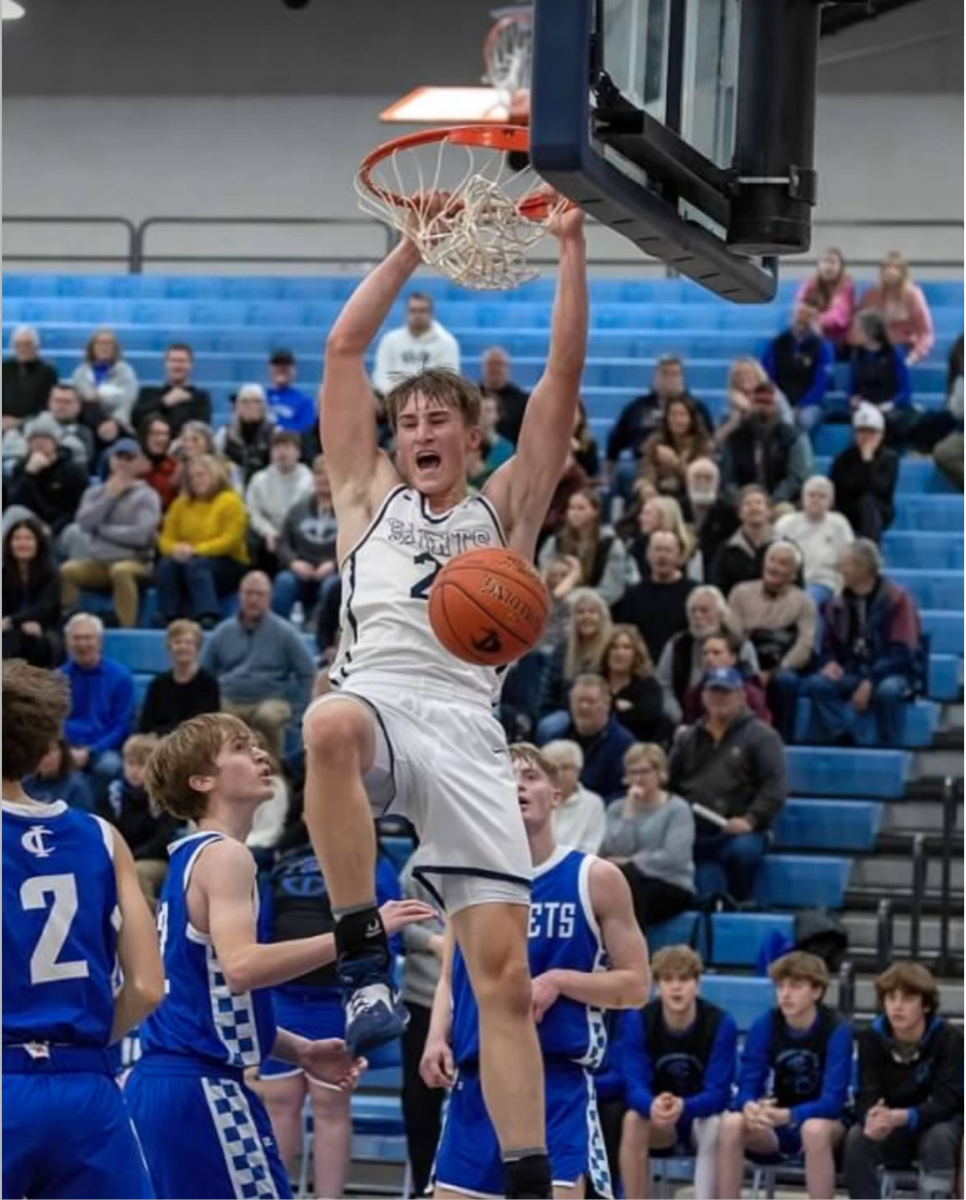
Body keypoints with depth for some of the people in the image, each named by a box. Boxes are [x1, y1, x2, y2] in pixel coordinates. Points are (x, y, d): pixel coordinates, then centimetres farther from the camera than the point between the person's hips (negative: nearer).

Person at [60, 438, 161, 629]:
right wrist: (109, 496, -7)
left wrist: (103, 529, -5)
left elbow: (141, 534, -15)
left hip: (135, 561, -4)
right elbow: (84, 523, -5)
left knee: (120, 571, -39)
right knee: (68, 569, -26)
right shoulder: (95, 492, 12)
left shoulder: (146, 496, -1)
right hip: (97, 562, 4)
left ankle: (127, 629, -38)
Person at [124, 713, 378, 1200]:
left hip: (155, 1082, 10)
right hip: (202, 1089, -10)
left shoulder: (188, 857, 19)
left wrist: (300, 1051, 20)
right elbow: (240, 967, -27)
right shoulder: (224, 854, -10)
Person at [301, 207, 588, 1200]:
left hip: (465, 728, 1)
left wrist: (570, 249, 12)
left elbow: (563, 378, 17)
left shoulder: (504, 510, 23)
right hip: (376, 699, -1)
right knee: (330, 725, -42)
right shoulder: (368, 496, 23)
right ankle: (363, 959, -34)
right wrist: (412, 248, 17)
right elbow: (343, 347, 19)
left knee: (503, 976, -8)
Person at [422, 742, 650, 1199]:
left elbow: (635, 986, 0)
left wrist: (558, 981, -15)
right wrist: (437, 1037, -1)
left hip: (559, 1082, -4)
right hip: (477, 1079, 4)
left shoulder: (595, 879, -1)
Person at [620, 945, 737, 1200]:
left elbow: (718, 1093, -22)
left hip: (702, 1114, -1)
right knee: (633, 1120, -32)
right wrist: (652, 1105, -45)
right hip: (656, 1117, 1)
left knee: (716, 1126, -35)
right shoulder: (638, 1021, -15)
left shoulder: (721, 1023, -18)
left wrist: (683, 1106, -44)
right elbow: (635, 1086, -20)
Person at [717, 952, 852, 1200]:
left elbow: (832, 1101, -24)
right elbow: (747, 1086, -10)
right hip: (775, 1127, 3)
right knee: (731, 1123, -27)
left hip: (825, 1121, -3)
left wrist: (787, 1116, -42)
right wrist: (750, 1107, -36)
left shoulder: (837, 1029, -17)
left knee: (815, 1129, -38)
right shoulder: (765, 1025, -7)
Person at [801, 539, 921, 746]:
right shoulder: (838, 603, 7)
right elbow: (828, 646, 17)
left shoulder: (896, 599, -6)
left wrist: (870, 682, -22)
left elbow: (901, 652, -12)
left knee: (887, 690, -39)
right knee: (816, 684, -25)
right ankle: (841, 739, -29)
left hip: (890, 673, -4)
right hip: (851, 673, 4)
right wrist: (830, 663, -8)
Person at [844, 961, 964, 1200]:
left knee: (938, 1138, -36)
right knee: (858, 1137, -28)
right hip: (892, 1132, 2)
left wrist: (900, 1118, -44)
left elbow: (946, 1102, -26)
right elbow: (867, 1095, -18)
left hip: (938, 1123, -2)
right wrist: (873, 1119, -44)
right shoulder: (871, 1038, -11)